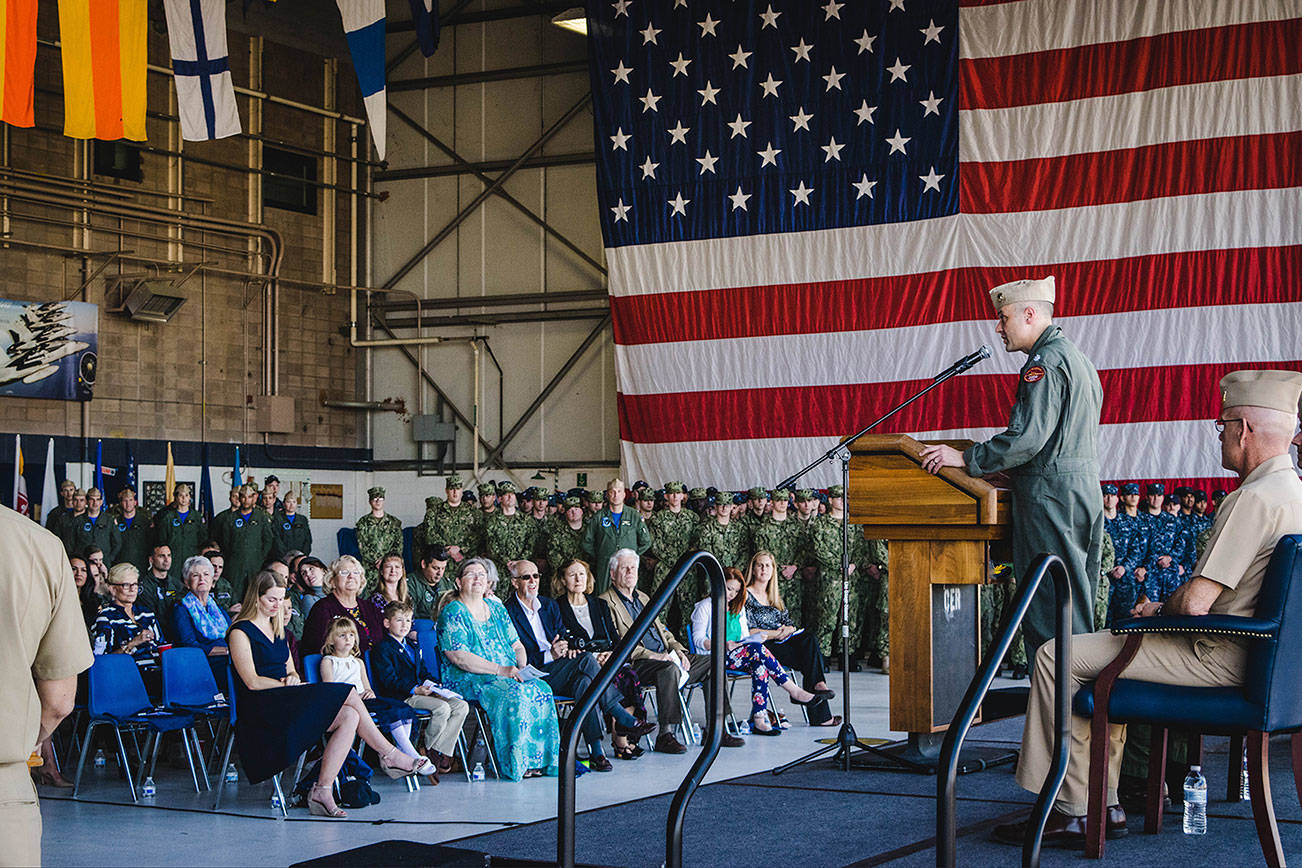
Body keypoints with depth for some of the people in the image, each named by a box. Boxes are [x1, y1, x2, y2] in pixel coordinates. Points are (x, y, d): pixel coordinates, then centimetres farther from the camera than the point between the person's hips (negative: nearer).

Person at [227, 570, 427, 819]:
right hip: (260, 709, -8)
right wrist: (291, 685, -12)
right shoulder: (241, 632, -3)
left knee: (350, 717, -19)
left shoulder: (278, 629, 23)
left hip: (286, 703, 8)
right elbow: (252, 682, -11)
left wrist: (293, 678, -2)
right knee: (348, 694, -22)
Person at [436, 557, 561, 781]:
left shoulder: (496, 609, 18)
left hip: (509, 675, 6)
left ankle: (543, 760, -20)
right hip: (467, 680, -6)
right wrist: (499, 670, -20)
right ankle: (517, 764, -27)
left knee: (541, 689, -23)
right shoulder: (452, 613, -4)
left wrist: (521, 667, -3)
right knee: (514, 695, -33)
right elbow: (458, 657, -15)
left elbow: (517, 645, 20)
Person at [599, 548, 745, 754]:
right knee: (670, 669, -38)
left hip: (665, 657, 8)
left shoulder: (643, 598, 26)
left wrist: (678, 650, 6)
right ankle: (665, 735, -32)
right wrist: (651, 655, -20)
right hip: (636, 665, -8)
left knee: (712, 662, -4)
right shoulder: (606, 603, -2)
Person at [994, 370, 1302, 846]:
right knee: (1103, 653, 27)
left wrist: (1161, 608, -4)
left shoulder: (1255, 498, -23)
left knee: (1057, 656, -8)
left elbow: (1195, 603, -26)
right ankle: (1104, 802, 23)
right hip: (1252, 652, 11)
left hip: (1217, 659, -11)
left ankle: (1073, 810, -4)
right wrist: (1165, 606, 13)